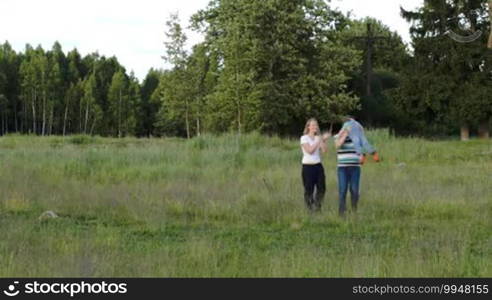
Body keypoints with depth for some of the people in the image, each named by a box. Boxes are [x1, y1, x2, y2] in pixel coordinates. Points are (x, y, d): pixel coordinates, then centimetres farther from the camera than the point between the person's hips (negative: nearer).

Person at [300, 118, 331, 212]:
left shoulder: (318, 138, 10)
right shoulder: (304, 138, -3)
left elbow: (324, 150, -2)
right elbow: (310, 150, -16)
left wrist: (323, 140, -12)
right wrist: (319, 141, -15)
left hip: (318, 165, 4)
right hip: (308, 166, -4)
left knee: (321, 187, 0)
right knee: (309, 189, -2)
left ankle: (317, 206, 16)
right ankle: (310, 208, 11)